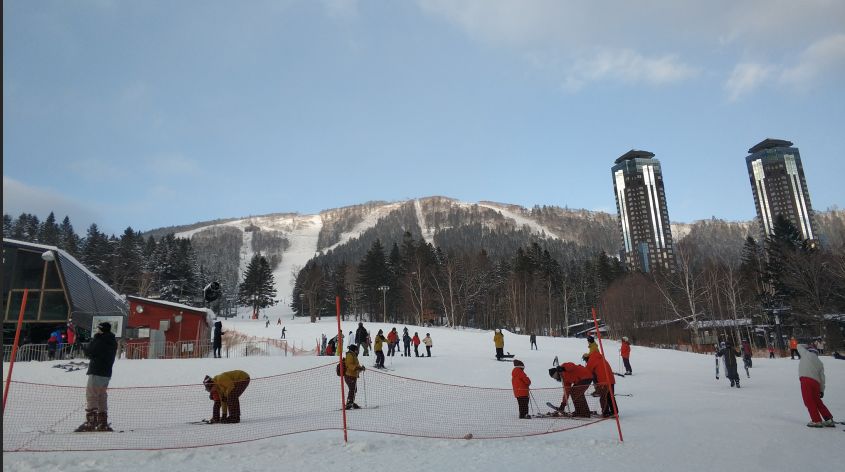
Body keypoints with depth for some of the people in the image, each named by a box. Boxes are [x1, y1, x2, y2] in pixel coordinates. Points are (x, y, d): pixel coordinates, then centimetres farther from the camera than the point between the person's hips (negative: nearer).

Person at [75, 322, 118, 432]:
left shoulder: (99, 340, -14)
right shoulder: (113, 342, 11)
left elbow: (88, 352, -5)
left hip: (96, 373, -8)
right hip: (107, 373, 8)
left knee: (91, 396, -3)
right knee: (102, 397, 13)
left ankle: (91, 422, -5)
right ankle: (103, 423, 16)